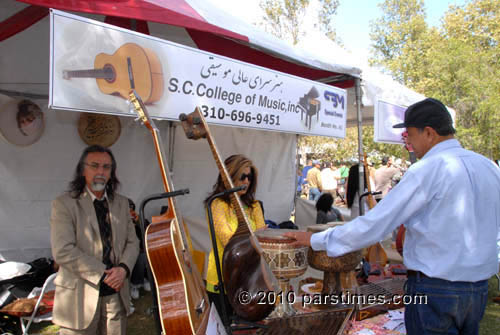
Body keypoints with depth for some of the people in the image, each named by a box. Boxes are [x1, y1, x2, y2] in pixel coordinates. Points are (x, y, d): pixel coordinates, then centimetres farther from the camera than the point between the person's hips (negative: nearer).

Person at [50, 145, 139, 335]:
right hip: (80, 297, -4)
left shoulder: (121, 203, 8)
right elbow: (63, 252, -16)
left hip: (116, 294, 4)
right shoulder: (64, 204, -8)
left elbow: (132, 242, 8)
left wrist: (124, 268, -11)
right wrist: (104, 273, -16)